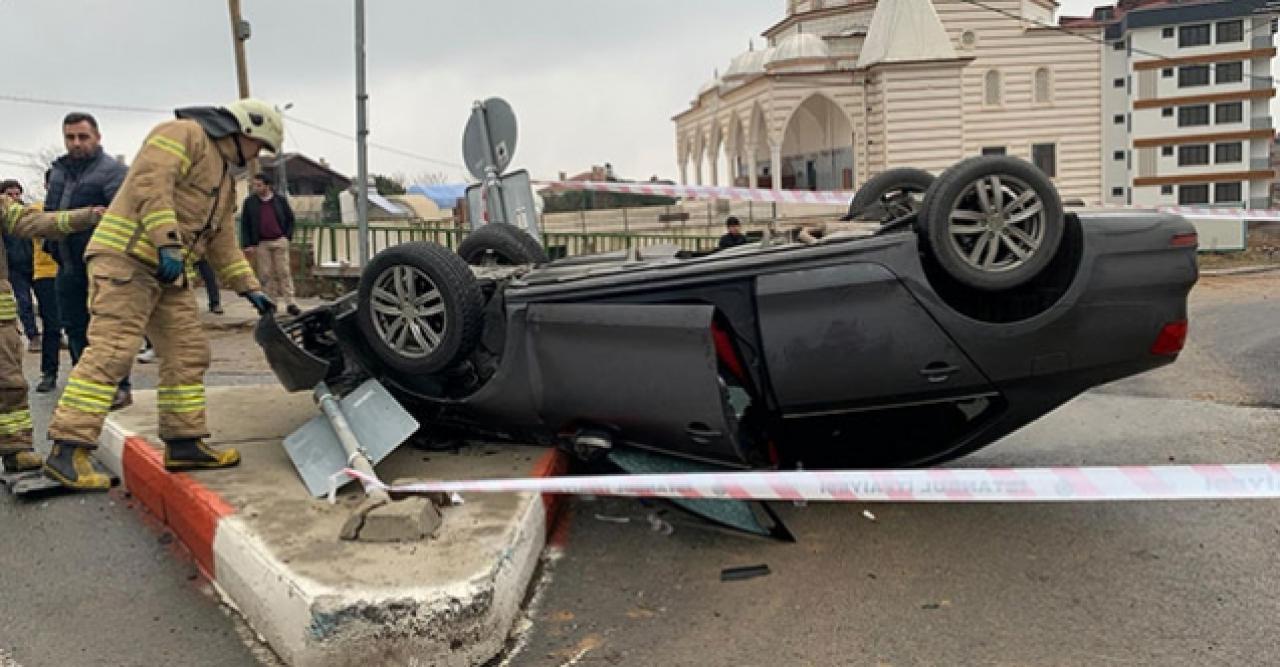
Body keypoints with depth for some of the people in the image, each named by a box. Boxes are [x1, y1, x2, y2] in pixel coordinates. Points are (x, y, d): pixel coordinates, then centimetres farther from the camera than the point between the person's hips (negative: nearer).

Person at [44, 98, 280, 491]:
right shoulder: (185, 134, -3)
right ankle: (67, 452, -15)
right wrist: (168, 243, -26)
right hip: (127, 256, -10)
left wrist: (250, 289, 20)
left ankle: (184, 444, 12)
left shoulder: (224, 178, 26)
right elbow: (151, 183, -19)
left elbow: (223, 243, 27)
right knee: (111, 351, -16)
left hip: (168, 274, 10)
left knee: (188, 354, 6)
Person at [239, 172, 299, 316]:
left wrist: (288, 236, 1)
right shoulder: (249, 202, 4)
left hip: (279, 241, 0)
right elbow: (245, 225, 4)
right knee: (267, 274, 2)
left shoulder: (280, 200, 5)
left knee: (284, 272, -1)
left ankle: (290, 302, -1)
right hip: (261, 244, 0)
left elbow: (290, 219, 12)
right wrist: (248, 244, -3)